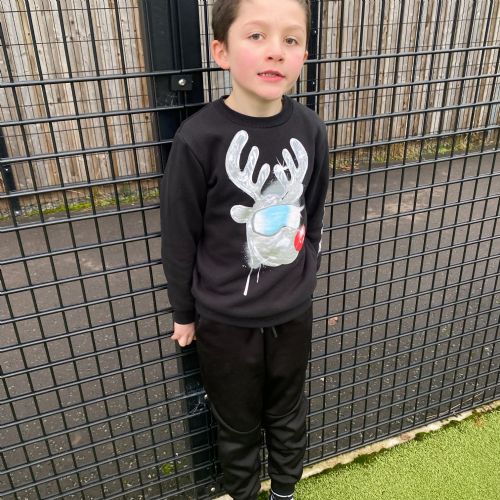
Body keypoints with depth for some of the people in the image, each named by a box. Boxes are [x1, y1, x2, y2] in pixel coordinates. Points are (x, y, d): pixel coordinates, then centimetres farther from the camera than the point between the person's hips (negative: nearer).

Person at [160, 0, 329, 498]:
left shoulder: (310, 130, -9)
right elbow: (180, 237, -10)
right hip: (225, 321, -3)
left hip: (293, 314, 4)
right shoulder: (198, 138, -21)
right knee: (238, 426, 21)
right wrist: (184, 313, -1)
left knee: (288, 416, 26)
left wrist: (300, 282, 13)